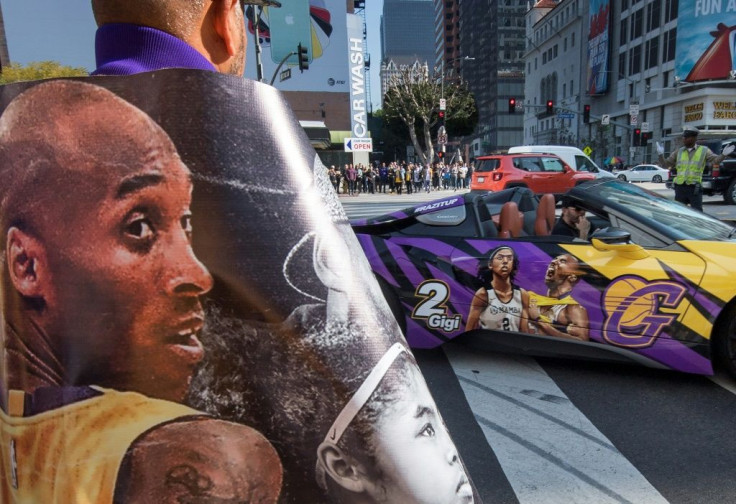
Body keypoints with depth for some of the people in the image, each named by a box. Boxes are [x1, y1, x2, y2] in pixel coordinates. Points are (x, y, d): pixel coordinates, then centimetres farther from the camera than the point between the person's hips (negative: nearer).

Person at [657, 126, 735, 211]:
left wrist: (723, 155, -26)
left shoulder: (704, 151, 4)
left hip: (695, 189, -2)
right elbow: (666, 164, 11)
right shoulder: (679, 151, 9)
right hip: (680, 188, 3)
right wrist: (661, 154, -5)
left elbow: (715, 160, -6)